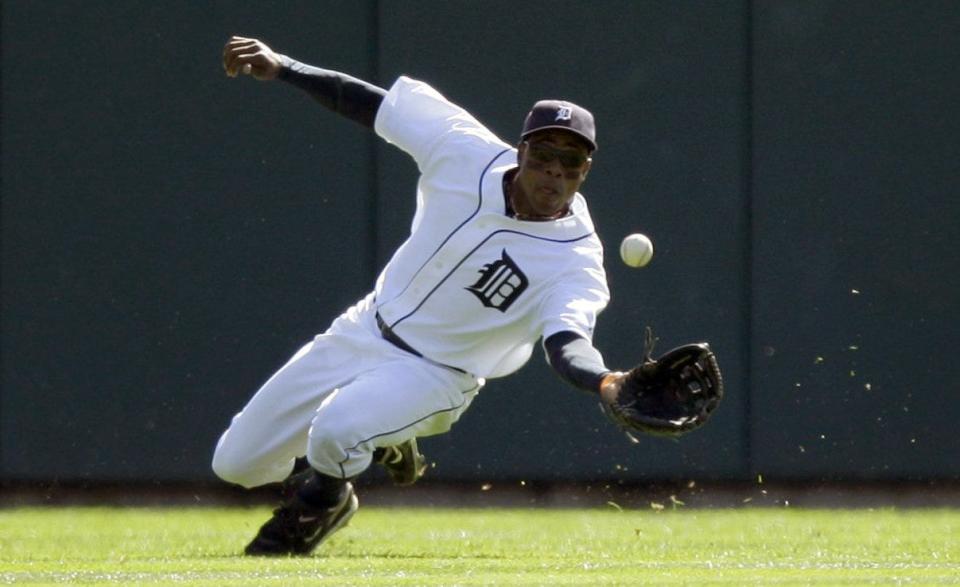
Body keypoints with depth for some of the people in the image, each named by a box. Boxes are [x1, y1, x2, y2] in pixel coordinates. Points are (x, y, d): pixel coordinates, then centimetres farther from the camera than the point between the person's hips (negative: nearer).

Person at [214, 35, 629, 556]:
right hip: (364, 332, 5)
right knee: (236, 464, 10)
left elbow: (567, 345, -42)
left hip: (435, 374, -5)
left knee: (334, 430, -35)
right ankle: (376, 445, 35)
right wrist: (280, 67, -7)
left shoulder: (576, 259, -25)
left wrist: (606, 383, -65)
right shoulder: (466, 151, -14)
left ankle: (322, 498, 2)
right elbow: (373, 104, -3)